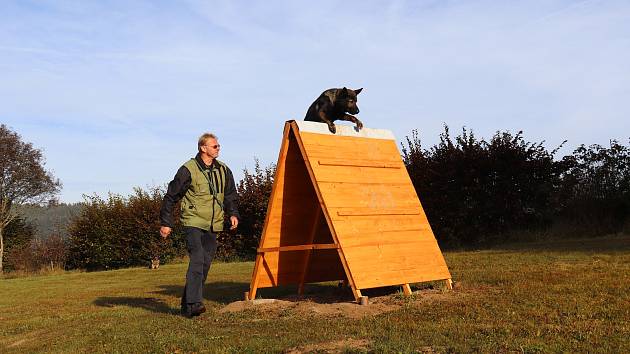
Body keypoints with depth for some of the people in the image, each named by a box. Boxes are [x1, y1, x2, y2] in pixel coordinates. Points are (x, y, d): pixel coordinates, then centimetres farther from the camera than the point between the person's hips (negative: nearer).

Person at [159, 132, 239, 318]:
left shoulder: (223, 170, 8)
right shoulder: (188, 169, -9)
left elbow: (230, 195, 20)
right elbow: (171, 196, -4)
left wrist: (233, 213, 2)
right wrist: (165, 223, -4)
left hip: (213, 225, 6)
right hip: (193, 222, -6)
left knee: (205, 264, 7)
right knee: (197, 260, -20)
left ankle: (187, 305, 18)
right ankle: (193, 304, -20)